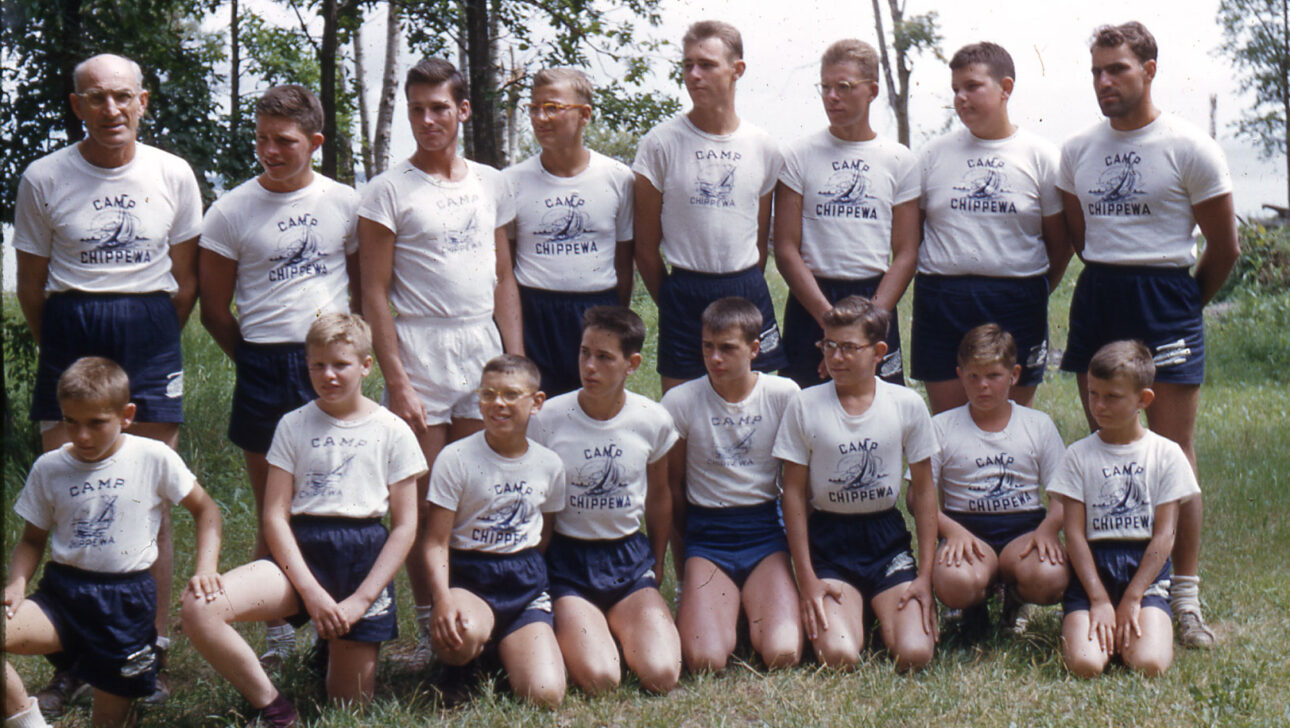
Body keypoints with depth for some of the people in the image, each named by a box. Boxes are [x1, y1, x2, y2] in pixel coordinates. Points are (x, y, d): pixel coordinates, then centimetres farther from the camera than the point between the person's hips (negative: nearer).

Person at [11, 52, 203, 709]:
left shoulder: (173, 175, 3)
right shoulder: (42, 179, 1)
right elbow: (32, 286, 8)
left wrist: (153, 346, 11)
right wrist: (67, 350, 12)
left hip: (150, 339, 0)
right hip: (68, 338, 0)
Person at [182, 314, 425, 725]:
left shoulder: (393, 432, 3)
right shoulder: (293, 426, 6)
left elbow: (405, 526, 2)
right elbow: (275, 515, 1)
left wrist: (360, 600, -8)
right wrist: (310, 591, -12)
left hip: (366, 556, -1)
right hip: (302, 552, 1)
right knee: (199, 608, -27)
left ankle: (332, 644, 35)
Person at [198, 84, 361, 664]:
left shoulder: (346, 204, 5)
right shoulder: (230, 212, 1)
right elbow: (214, 309, 7)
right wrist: (257, 362, 7)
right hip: (262, 367, -1)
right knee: (272, 508, 5)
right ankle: (277, 631, 14)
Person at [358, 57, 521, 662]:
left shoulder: (491, 184, 12)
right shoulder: (389, 191, -2)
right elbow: (375, 293, -5)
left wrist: (516, 360, 7)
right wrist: (396, 380, -11)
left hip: (482, 348, 4)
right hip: (420, 349, -4)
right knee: (425, 501, 0)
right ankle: (428, 628, 10)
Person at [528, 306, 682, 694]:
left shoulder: (654, 421, -4)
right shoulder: (547, 419, -11)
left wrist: (656, 566, 18)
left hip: (630, 559, 2)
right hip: (568, 561, -2)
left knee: (662, 676, -18)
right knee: (598, 679, -22)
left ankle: (618, 623, 13)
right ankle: (569, 628, 11)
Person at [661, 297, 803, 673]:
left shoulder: (783, 395, -3)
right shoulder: (680, 402, -5)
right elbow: (673, 486, 7)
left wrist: (800, 554, 14)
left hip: (766, 530, 1)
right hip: (705, 533, -1)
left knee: (782, 655, -21)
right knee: (705, 660, -23)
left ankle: (755, 603, 12)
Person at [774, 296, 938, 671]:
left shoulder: (907, 405, -3)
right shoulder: (805, 407, -6)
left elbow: (923, 490, 4)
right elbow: (794, 493, -1)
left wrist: (925, 574, -1)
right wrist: (806, 578, -6)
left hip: (887, 536, 1)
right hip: (829, 538, -1)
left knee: (914, 654, -16)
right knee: (838, 657, -21)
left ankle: (881, 607, 17)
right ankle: (849, 608, 14)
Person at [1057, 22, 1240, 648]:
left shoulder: (1190, 148, -5)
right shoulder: (1077, 151, 10)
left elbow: (1225, 247, 0)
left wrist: (1181, 305, 8)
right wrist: (1110, 285, 15)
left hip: (1166, 298, -5)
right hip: (1096, 298, 5)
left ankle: (1185, 597, 1)